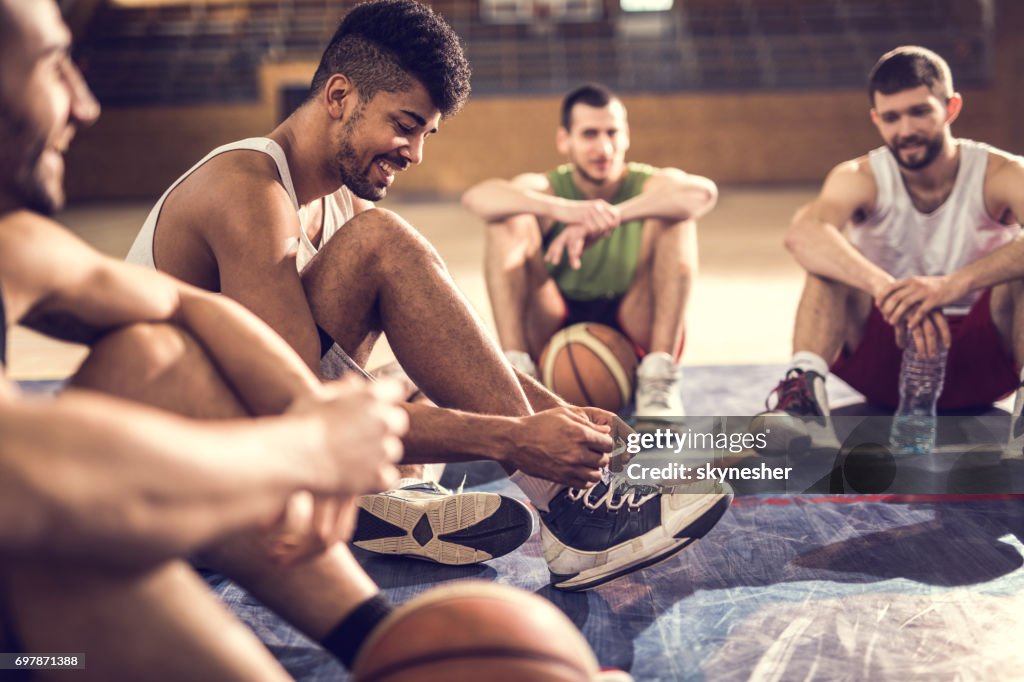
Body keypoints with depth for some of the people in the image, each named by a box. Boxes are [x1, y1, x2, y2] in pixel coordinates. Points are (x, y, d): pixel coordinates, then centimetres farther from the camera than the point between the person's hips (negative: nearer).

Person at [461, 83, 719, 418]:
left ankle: (658, 380, -26)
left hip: (638, 336, 0)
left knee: (674, 218, -20)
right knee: (508, 223, -16)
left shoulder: (648, 185, -5)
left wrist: (611, 216, -43)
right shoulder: (548, 188, -4)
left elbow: (703, 192, -31)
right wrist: (560, 208, -46)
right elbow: (476, 197, -27)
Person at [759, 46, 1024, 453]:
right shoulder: (860, 179, -11)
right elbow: (801, 235, -35)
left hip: (982, 356, 0)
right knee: (830, 256, -23)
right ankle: (804, 389, -36)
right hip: (887, 361, 1)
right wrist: (889, 292, -51)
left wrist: (951, 285, -50)